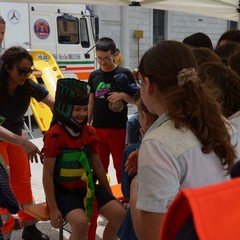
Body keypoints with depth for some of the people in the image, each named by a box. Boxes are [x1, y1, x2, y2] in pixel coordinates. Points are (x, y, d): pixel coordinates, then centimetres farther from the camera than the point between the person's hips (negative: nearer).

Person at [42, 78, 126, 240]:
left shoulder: (90, 132, 2)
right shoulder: (54, 135, -16)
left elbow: (97, 166, 11)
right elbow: (47, 175, -13)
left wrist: (109, 194, 14)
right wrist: (53, 209, -14)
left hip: (87, 186, 6)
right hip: (64, 190, -6)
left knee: (119, 213, -9)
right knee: (81, 223, -30)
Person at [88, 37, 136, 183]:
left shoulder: (125, 74, -6)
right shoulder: (94, 75, 6)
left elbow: (136, 99, -2)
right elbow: (91, 102, 12)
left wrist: (123, 95, -21)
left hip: (118, 128, -4)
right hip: (97, 128, 4)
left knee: (120, 165, 5)